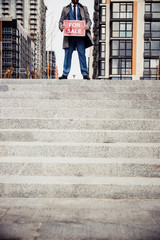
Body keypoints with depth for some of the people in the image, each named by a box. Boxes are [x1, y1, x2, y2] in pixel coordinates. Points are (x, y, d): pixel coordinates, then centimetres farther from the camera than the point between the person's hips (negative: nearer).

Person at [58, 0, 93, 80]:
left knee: (82, 54, -4)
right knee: (67, 54, -2)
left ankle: (85, 74, -1)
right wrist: (61, 26, -9)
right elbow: (61, 21, 14)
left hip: (80, 35, 0)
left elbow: (89, 20, 11)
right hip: (69, 35, 1)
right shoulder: (65, 9, 17)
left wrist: (88, 25, -12)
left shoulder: (83, 8, 16)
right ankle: (65, 74, 1)